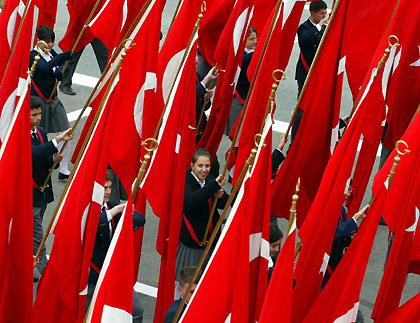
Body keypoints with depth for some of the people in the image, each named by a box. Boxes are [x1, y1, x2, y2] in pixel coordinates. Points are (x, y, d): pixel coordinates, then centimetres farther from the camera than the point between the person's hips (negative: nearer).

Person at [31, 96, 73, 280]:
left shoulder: (40, 132, 8)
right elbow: (33, 153, -36)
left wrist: (54, 159, -8)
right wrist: (58, 140, -41)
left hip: (42, 192, 8)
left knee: (32, 235, 17)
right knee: (37, 239, -4)